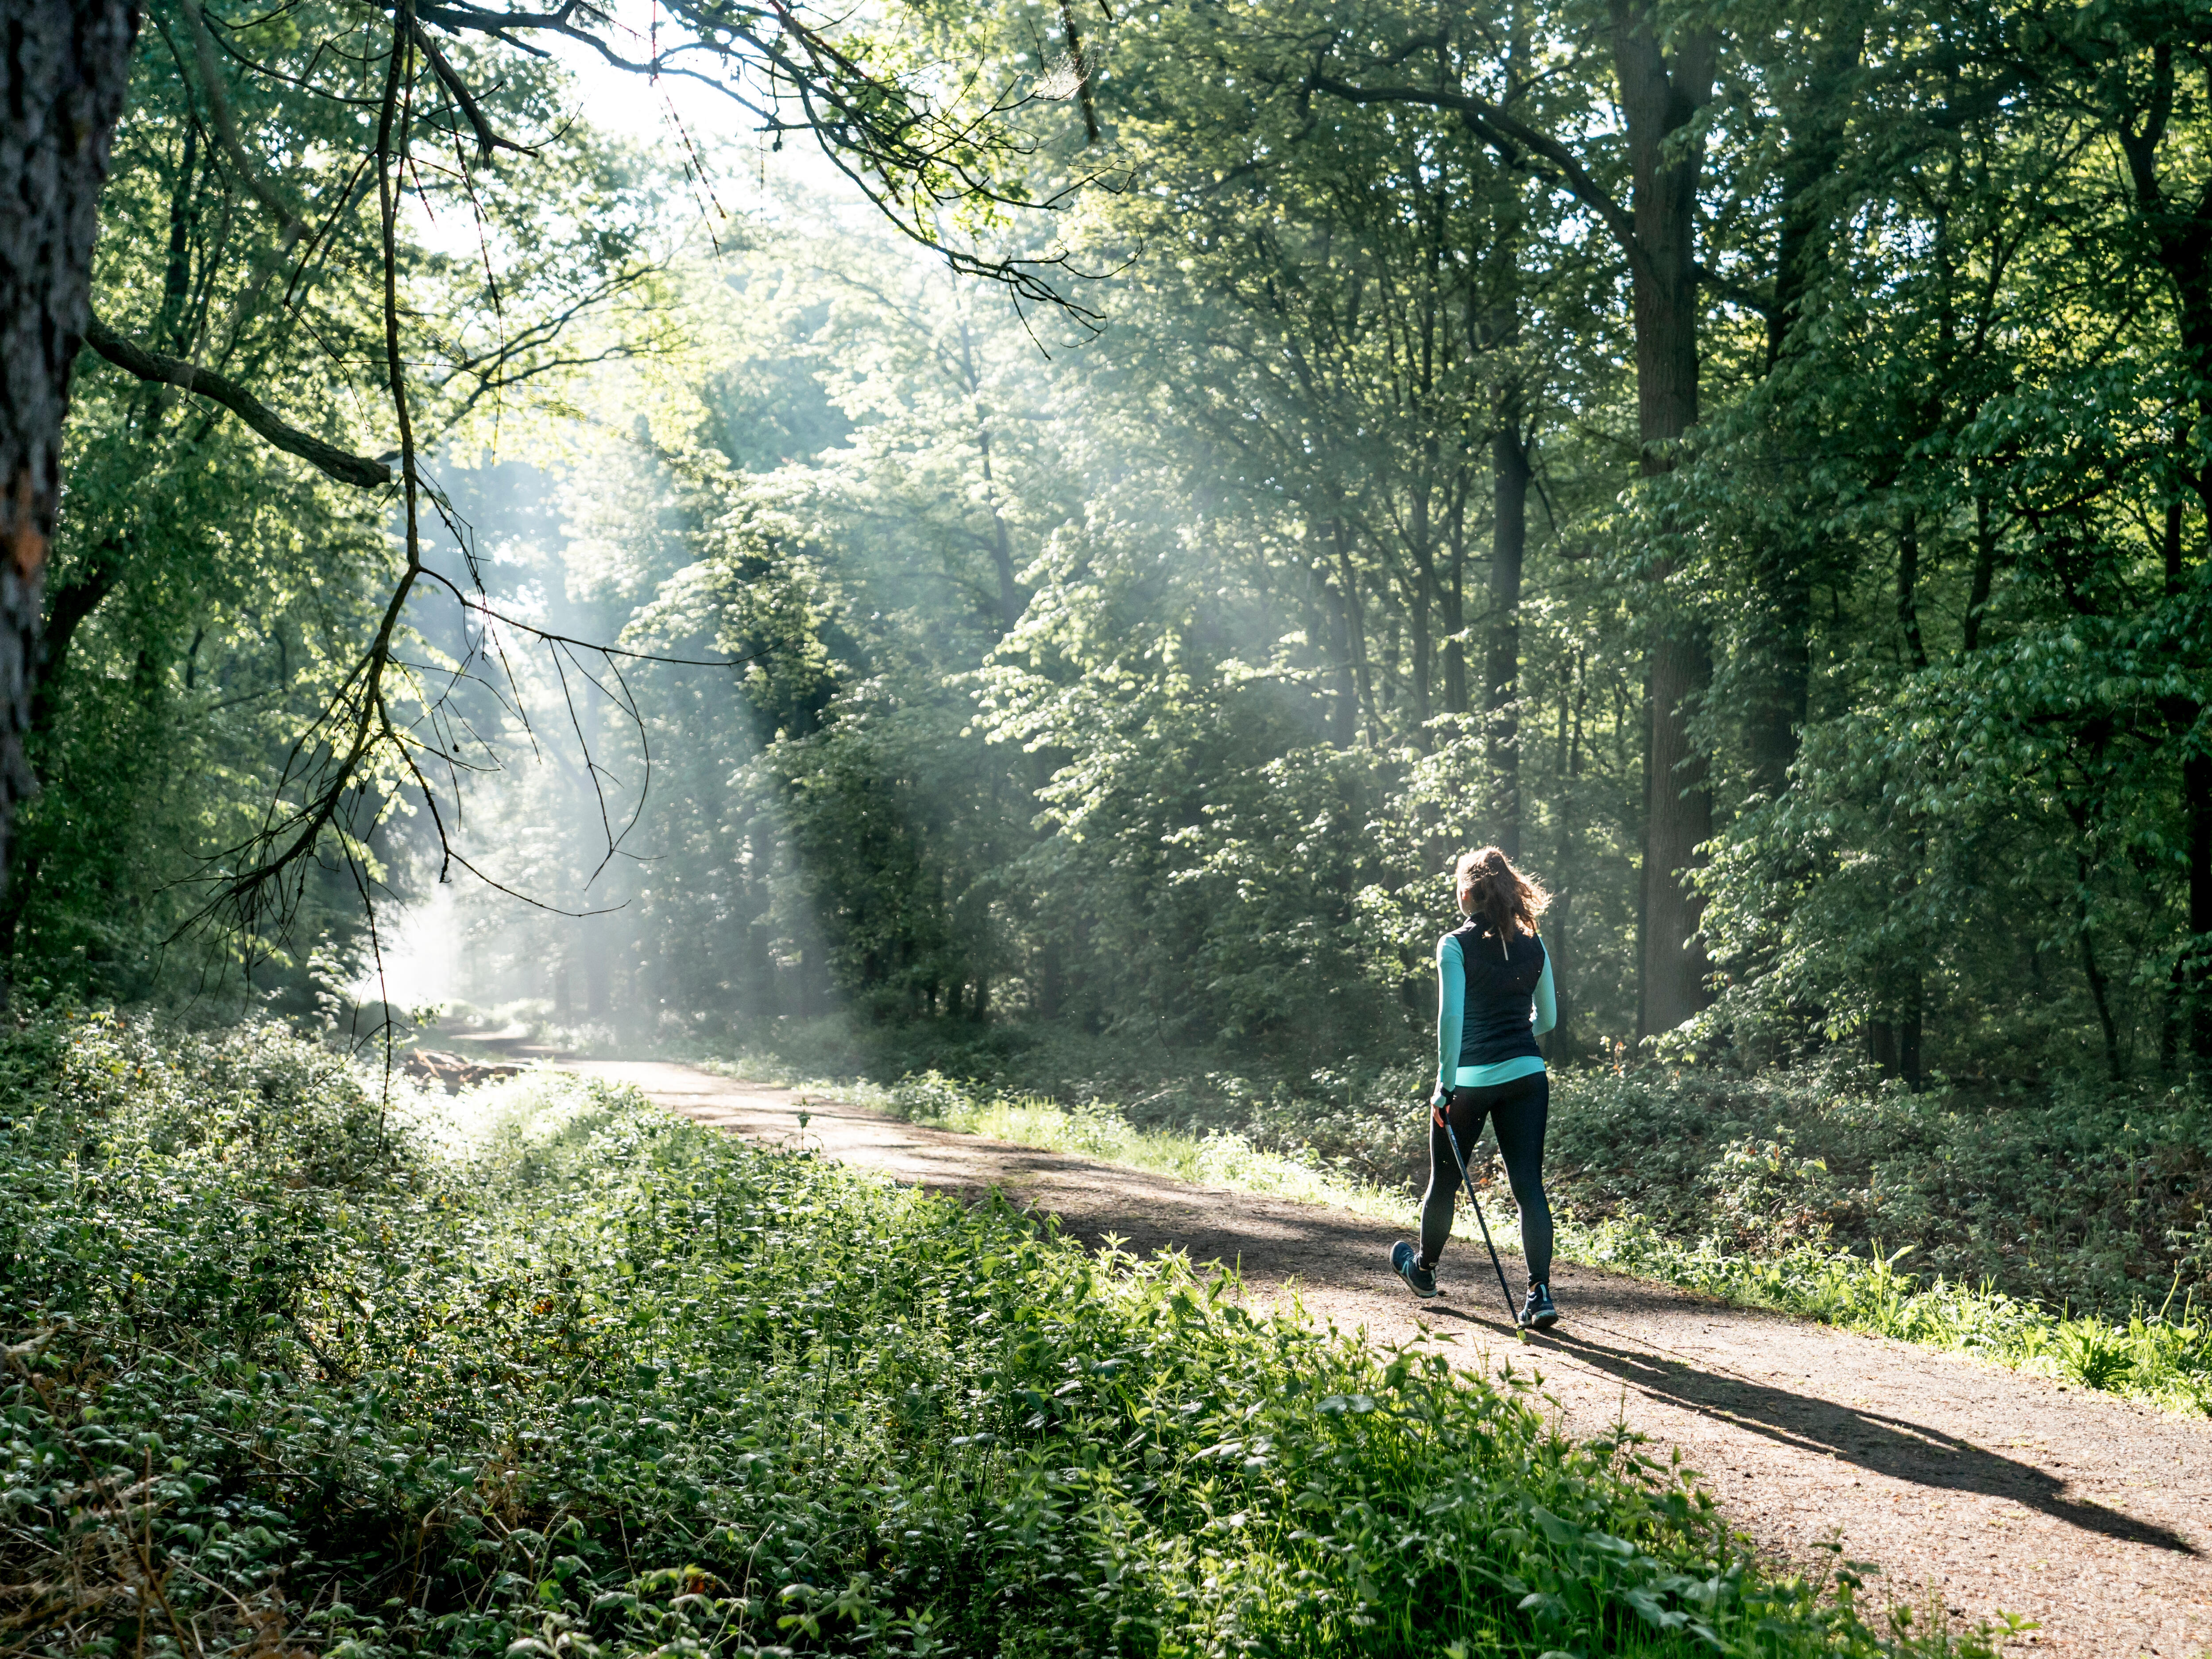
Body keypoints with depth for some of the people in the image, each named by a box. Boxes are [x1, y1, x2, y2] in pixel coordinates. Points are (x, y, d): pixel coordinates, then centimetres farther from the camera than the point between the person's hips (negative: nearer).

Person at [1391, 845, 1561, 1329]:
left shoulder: (1456, 946, -8)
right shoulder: (1533, 946, 6)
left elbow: (1451, 1017, -15)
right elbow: (1548, 1018, 14)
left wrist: (1446, 1084, -11)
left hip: (1470, 1082, -4)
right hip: (1527, 1076, 4)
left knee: (1445, 1181, 15)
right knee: (1529, 1186, 2)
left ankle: (1423, 1270, 36)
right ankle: (1540, 1293, -8)